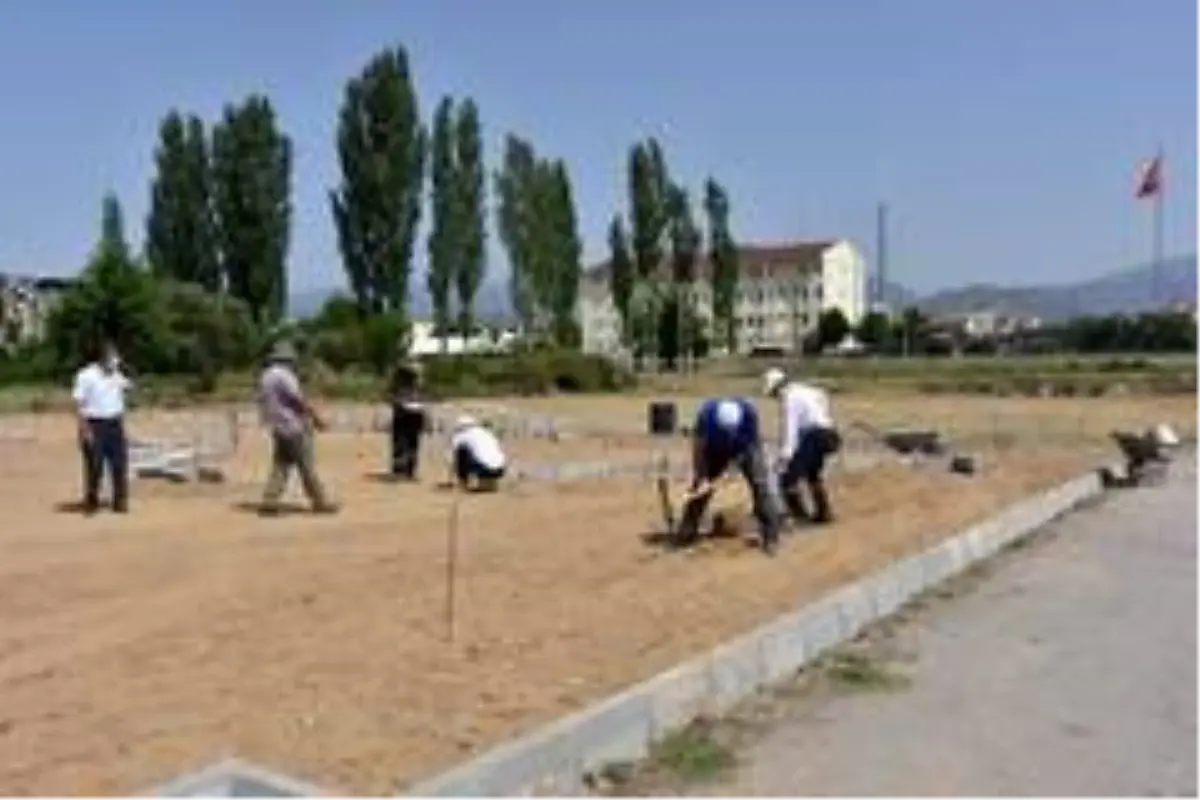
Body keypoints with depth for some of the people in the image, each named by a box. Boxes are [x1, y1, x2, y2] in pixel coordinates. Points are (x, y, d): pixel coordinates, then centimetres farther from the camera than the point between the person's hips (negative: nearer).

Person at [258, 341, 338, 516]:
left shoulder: (265, 376, 13)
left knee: (280, 466, 10)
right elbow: (300, 400, -17)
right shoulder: (283, 375, -15)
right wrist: (317, 418, -10)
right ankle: (320, 502, 4)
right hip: (294, 426, -9)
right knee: (307, 465, -2)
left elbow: (264, 402, 18)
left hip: (277, 428, 9)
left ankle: (269, 501, 1)